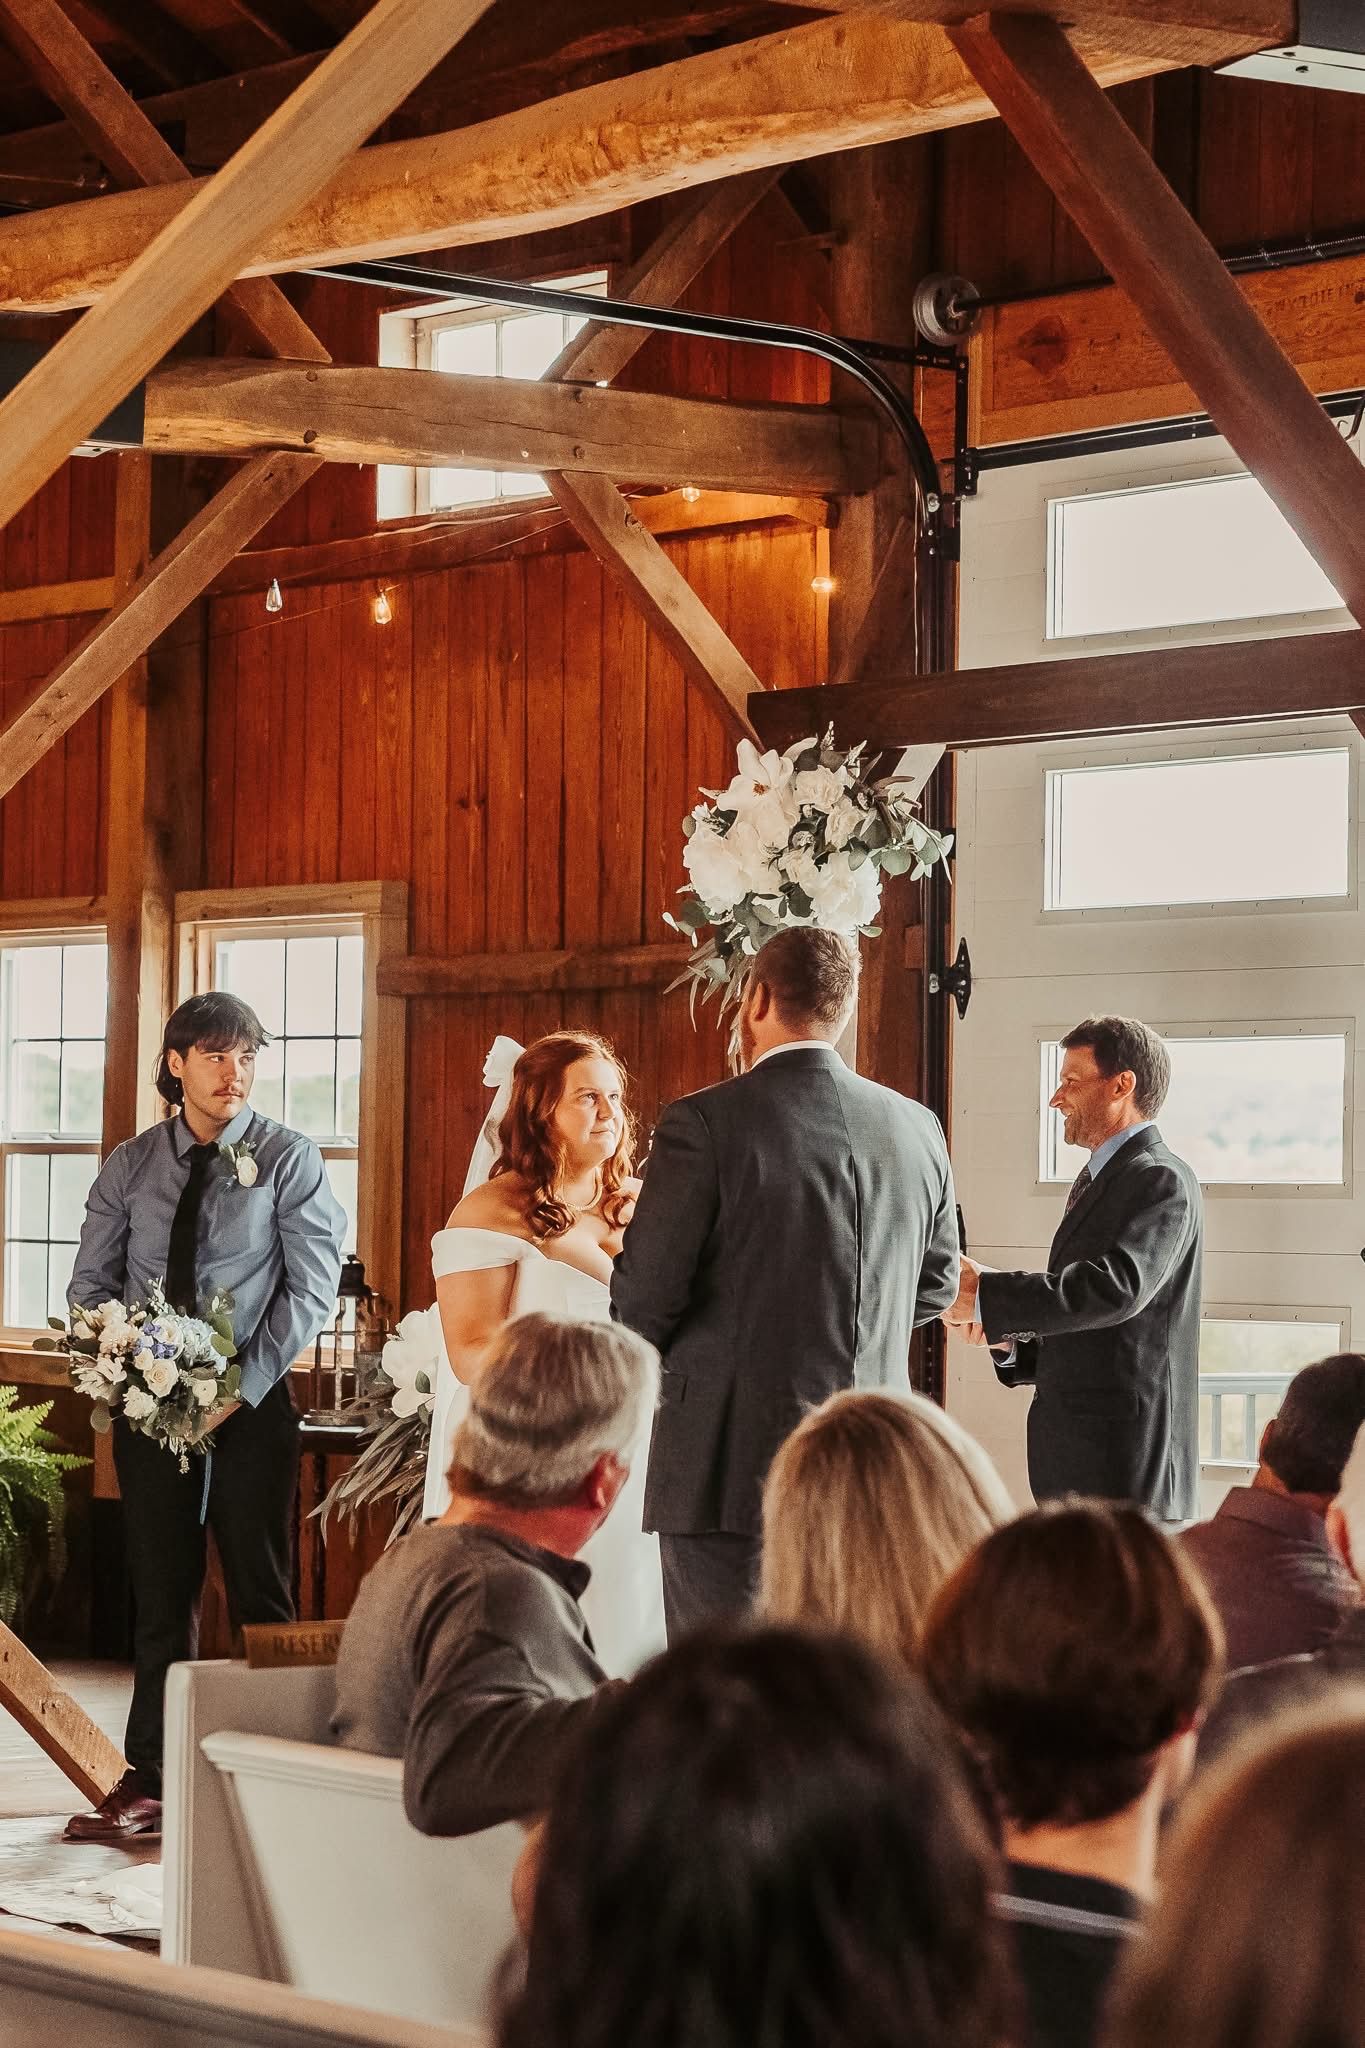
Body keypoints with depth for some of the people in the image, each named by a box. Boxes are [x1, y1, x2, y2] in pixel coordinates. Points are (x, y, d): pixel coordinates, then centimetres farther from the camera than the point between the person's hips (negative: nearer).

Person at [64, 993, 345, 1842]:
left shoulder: (289, 1159, -3)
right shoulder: (129, 1166, 7)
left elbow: (312, 1286, -9)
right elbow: (91, 1283, 8)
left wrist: (245, 1383, -16)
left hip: (251, 1408, -3)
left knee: (263, 1598, 3)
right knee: (161, 1598, 9)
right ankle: (150, 1781, 15)